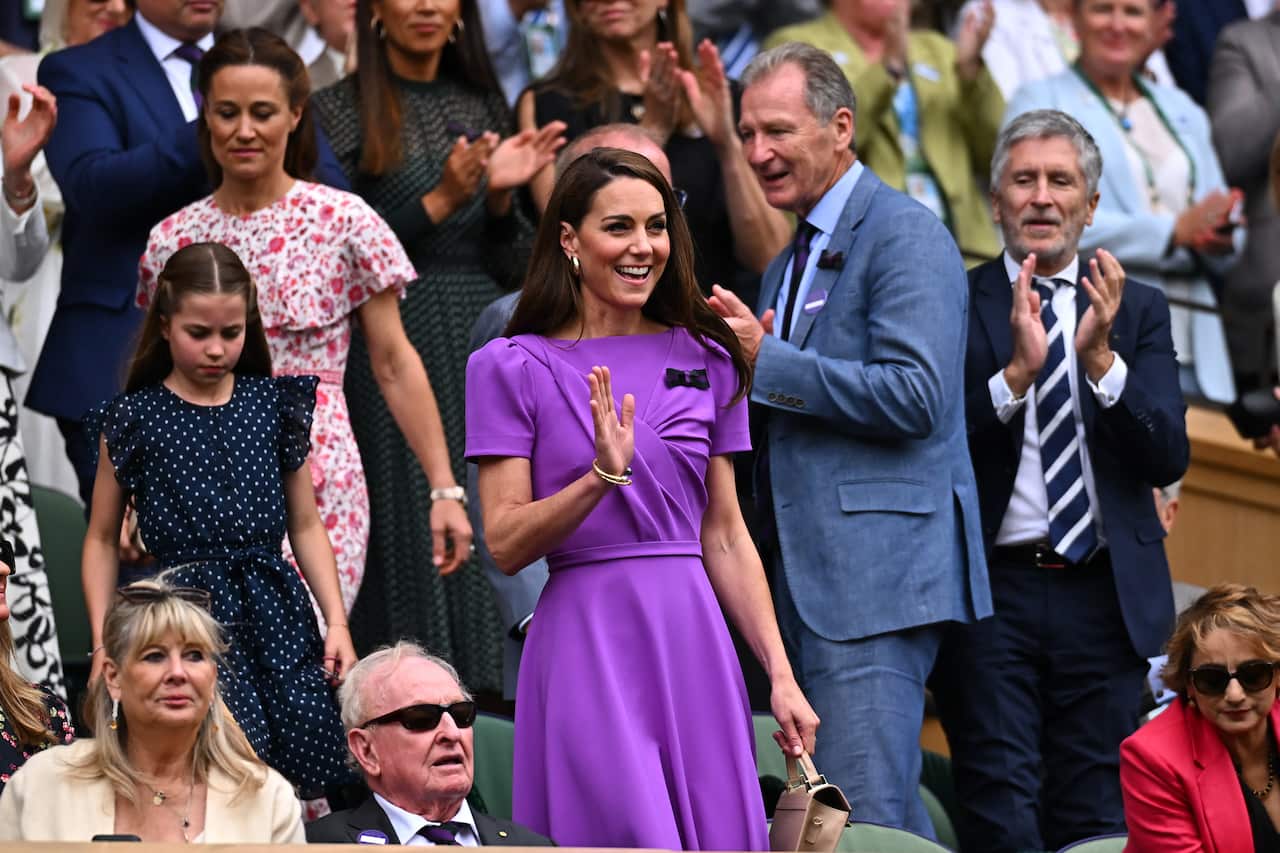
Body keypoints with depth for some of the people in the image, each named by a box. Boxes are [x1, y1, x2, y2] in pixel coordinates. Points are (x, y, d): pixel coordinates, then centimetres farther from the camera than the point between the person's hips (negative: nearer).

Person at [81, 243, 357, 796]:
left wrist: (336, 621, 8)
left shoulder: (273, 404, 11)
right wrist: (103, 641, 3)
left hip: (277, 610, 3)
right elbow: (102, 539, 12)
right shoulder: (136, 420, 4)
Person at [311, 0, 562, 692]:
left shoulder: (483, 106, 13)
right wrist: (439, 201, -15)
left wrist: (501, 196, -7)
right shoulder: (338, 111, -2)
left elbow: (510, 265, 12)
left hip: (484, 347, 4)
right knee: (410, 538, -6)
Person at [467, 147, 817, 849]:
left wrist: (781, 676, 5)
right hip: (586, 646, -4)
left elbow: (725, 539, 12)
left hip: (693, 640, 4)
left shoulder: (706, 361, 10)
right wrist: (603, 473, -20)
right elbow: (505, 545, -5)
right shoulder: (511, 368, 0)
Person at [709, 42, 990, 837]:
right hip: (814, 580, 10)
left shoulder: (906, 234, -7)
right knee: (895, 818, 9)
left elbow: (915, 395, -18)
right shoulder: (792, 261, 23)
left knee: (861, 821, -15)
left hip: (877, 567, -10)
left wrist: (768, 362, -16)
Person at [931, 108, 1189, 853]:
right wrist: (1017, 371, -21)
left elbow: (1169, 456, -1)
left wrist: (1101, 358, -15)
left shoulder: (1139, 311, 11)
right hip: (991, 593, -2)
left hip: (1104, 596, 2)